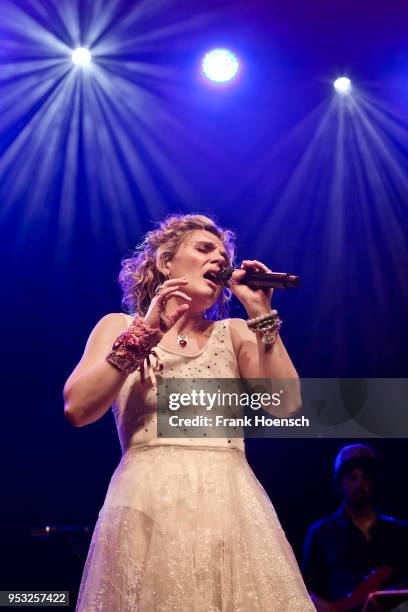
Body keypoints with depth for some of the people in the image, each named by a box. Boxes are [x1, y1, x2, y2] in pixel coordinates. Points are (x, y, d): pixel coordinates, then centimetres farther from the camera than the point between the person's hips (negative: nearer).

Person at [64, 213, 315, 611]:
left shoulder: (233, 333, 14)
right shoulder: (119, 325, 10)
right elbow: (77, 409, -5)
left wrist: (260, 313, -1)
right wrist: (144, 334, -9)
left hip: (232, 505, 2)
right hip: (147, 507, -2)